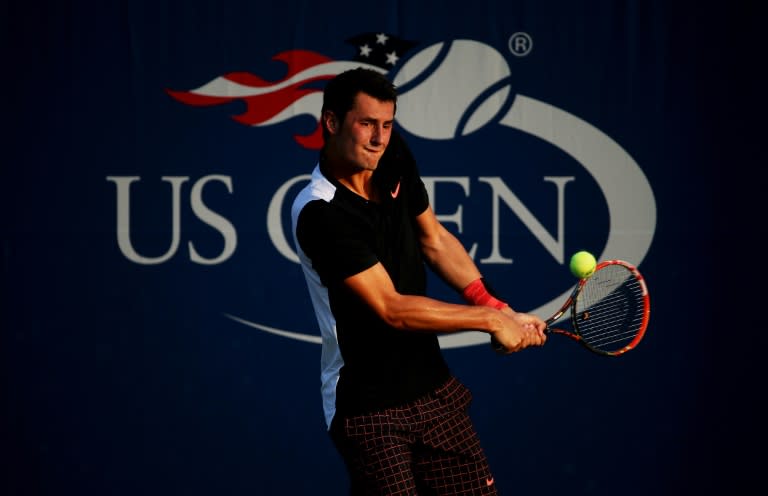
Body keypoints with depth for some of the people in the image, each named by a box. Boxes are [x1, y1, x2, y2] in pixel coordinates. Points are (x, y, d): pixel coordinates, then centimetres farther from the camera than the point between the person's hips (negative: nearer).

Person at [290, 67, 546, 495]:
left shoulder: (395, 160, 1)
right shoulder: (319, 214, -22)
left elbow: (435, 241, 14)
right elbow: (392, 308, -22)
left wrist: (501, 310, 1)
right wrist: (489, 318, -16)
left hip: (434, 389, 7)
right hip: (371, 409, -7)